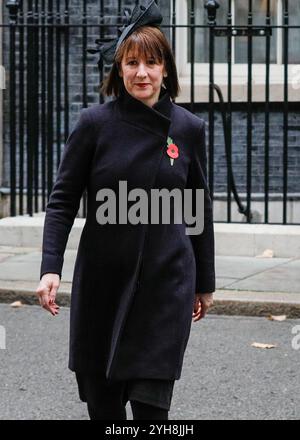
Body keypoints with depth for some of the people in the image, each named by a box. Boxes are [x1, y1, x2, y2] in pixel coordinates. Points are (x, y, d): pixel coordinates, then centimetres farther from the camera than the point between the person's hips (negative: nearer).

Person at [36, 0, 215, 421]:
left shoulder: (189, 128, 0)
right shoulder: (95, 123, -4)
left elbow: (200, 209, 9)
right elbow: (62, 200, -2)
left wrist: (205, 283, 13)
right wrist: (50, 268, -14)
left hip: (166, 283, 0)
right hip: (101, 280, 1)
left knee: (150, 402, -6)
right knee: (101, 401, 9)